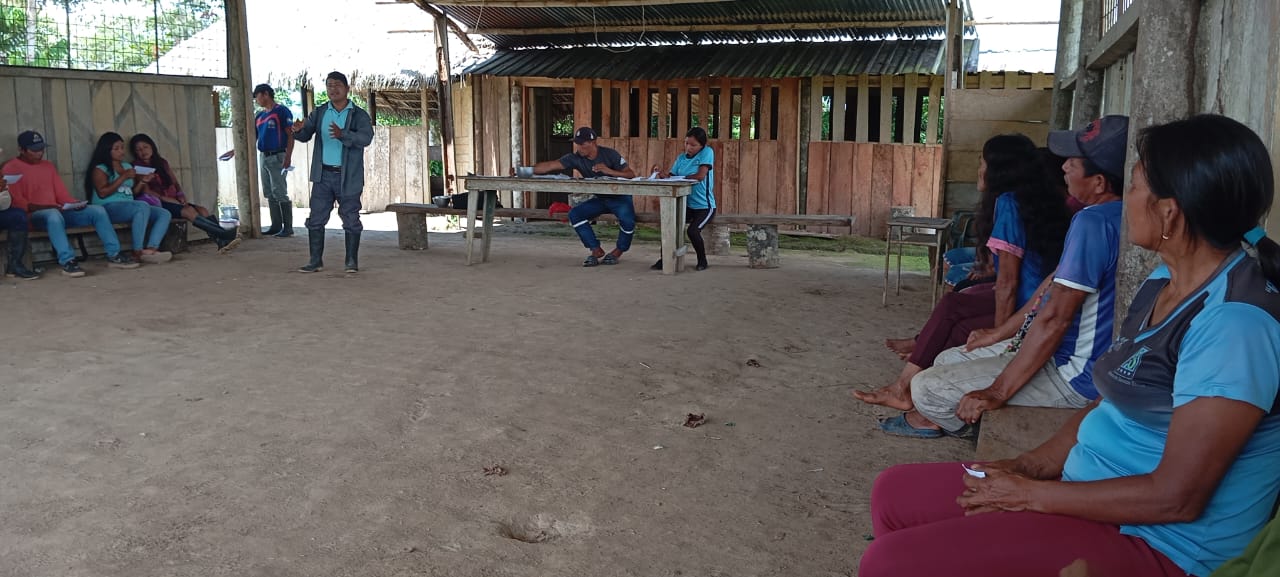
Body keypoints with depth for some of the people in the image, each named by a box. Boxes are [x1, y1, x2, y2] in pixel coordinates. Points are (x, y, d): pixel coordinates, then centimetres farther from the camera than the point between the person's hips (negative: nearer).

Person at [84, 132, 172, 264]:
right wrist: (123, 177, -13)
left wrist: (142, 181, 5)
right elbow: (102, 193, -13)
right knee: (143, 206, -35)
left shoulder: (128, 166, 23)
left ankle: (151, 249, -37)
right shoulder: (100, 169, 2)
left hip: (129, 207, 7)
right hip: (109, 208, -7)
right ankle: (138, 251, -34)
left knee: (165, 214, -15)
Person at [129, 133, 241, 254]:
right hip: (158, 204, -6)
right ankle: (223, 234, -42)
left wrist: (181, 194, 0)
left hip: (173, 201, 6)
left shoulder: (162, 163, 20)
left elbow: (175, 183, 19)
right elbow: (146, 191, -7)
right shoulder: (137, 167, 3)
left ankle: (222, 241, -42)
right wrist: (165, 198, -16)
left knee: (202, 210, -20)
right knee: (188, 211, -31)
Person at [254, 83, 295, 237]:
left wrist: (288, 157, -19)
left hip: (277, 157, -8)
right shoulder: (260, 115, 16)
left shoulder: (281, 111, -6)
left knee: (280, 194, -10)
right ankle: (276, 226, 15)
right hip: (263, 157, 8)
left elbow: (291, 135, -11)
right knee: (270, 194, 10)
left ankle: (288, 227, -6)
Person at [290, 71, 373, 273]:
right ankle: (316, 261, 12)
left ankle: (352, 262, 11)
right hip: (323, 175, 4)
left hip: (348, 177, -4)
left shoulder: (359, 115, -5)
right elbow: (306, 136, 2)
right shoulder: (319, 113, 8)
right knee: (316, 218, 4)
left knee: (350, 219, 2)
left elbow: (366, 138, -21)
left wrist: (342, 134, -38)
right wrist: (299, 130, -23)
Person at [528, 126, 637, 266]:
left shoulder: (609, 154, -16)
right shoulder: (575, 158, -8)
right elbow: (549, 166, -17)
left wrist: (609, 171, -33)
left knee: (627, 219, -34)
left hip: (620, 197, -4)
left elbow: (631, 175, -19)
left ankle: (618, 251, -4)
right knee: (574, 214, -17)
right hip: (600, 198, 5)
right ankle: (596, 250, -4)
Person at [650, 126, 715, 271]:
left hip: (705, 206, -5)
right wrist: (662, 174, -20)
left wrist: (679, 178, -11)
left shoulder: (707, 152, -8)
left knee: (692, 231, -26)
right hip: (687, 205, 5)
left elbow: (700, 176, -18)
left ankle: (702, 260, 1)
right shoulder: (681, 158, 9)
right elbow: (671, 177, 3)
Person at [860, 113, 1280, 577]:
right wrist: (1027, 467, 0)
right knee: (895, 493, 9)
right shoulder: (1165, 282, 7)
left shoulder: (1235, 323, -24)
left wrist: (1031, 493, -15)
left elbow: (1175, 497, -24)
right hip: (1092, 491, 9)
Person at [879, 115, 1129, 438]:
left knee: (927, 388, -9)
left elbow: (1054, 318, -27)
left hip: (1069, 375, -11)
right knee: (947, 360, 19)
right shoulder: (1109, 217, 7)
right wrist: (1000, 333, 21)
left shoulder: (1093, 223, -26)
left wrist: (998, 391, -23)